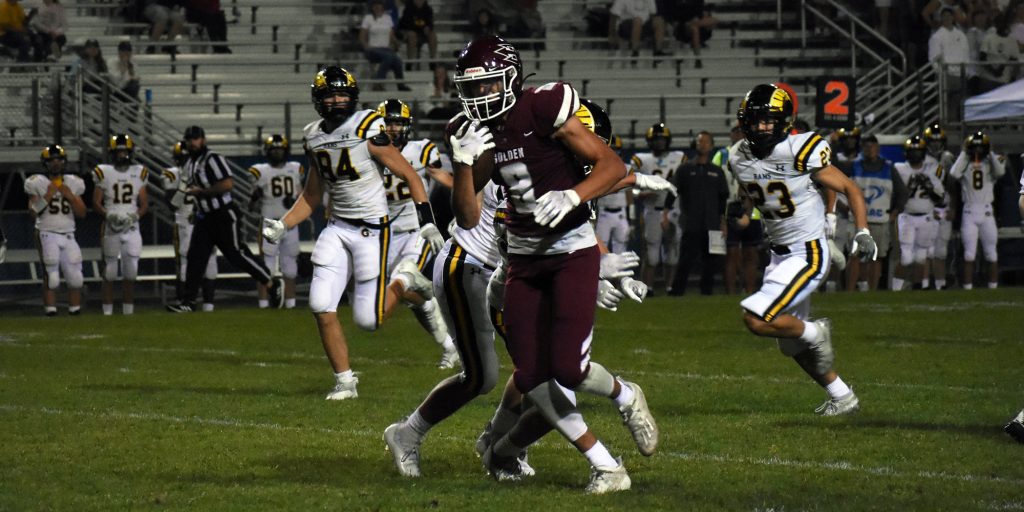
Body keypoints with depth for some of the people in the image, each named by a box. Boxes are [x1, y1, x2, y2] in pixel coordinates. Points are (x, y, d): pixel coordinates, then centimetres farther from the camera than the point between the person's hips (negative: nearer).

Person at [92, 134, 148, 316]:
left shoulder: (139, 173, 8)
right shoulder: (104, 173, 1)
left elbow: (144, 203, 9)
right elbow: (96, 202, 1)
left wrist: (135, 215, -10)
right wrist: (108, 215, -16)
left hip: (132, 227, 2)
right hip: (111, 227, -2)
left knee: (131, 271, -1)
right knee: (109, 272, -1)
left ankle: (128, 310, 6)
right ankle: (107, 311, 3)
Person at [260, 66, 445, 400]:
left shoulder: (368, 131, -12)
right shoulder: (314, 138, 7)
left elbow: (410, 176, -7)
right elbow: (311, 196, 18)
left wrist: (427, 222, -13)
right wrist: (282, 226, 6)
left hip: (372, 228, -6)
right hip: (337, 228, 6)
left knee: (368, 320, -8)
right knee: (321, 307, -7)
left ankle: (402, 283, 22)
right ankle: (344, 381, 8)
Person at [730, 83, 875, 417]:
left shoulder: (801, 152, -19)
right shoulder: (740, 158, -1)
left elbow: (850, 189, -11)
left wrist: (863, 233, -18)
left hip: (808, 254, -8)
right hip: (779, 254, 8)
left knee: (757, 320, -21)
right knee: (793, 346, 15)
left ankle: (816, 332, 4)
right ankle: (843, 398, 32)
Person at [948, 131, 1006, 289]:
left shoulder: (991, 164, 6)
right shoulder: (964, 164, 5)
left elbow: (1000, 172, -15)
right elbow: (954, 175, -15)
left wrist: (991, 154, -6)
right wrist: (964, 154, -7)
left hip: (987, 212, 1)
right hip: (969, 212, -1)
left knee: (991, 254, 4)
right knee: (969, 254, -1)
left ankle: (993, 286, 10)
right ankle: (967, 287, 1)